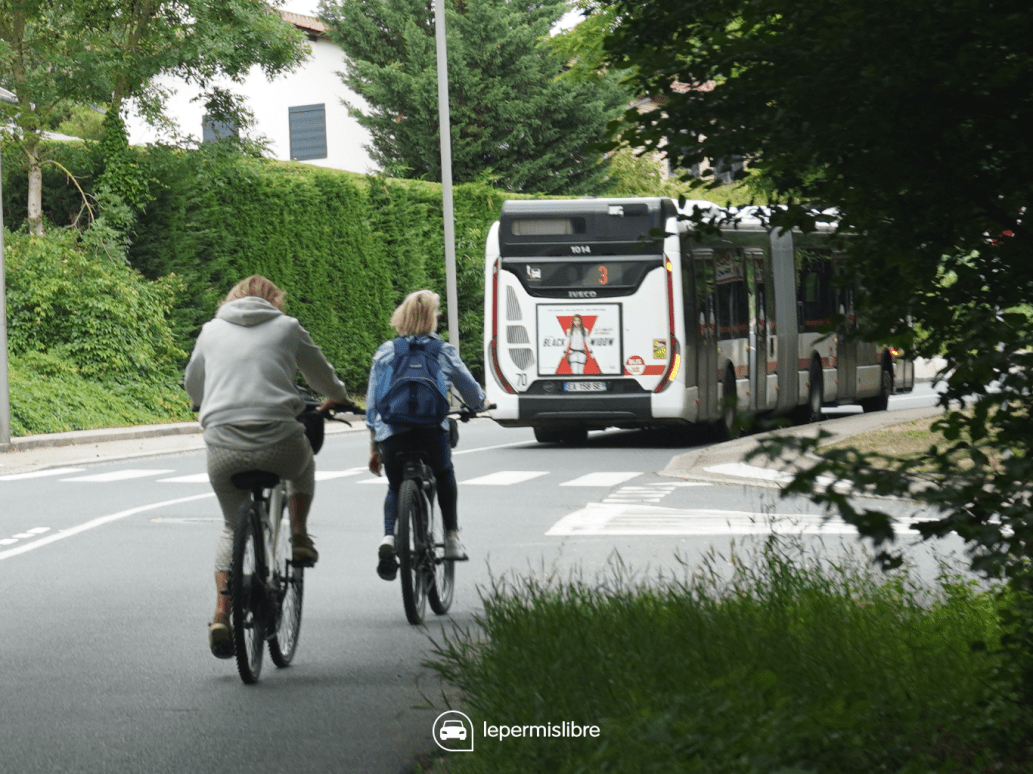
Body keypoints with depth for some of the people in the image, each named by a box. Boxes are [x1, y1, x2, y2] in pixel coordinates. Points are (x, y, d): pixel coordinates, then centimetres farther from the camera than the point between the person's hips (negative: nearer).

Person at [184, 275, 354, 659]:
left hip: (223, 448, 1)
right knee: (304, 467, 36)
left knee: (233, 527, 21)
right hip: (279, 444, -1)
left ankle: (221, 616, 6)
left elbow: (192, 386, 31)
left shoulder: (212, 330, 18)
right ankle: (299, 536, 18)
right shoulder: (287, 327, 13)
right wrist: (338, 399, 49)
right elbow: (324, 378, 26)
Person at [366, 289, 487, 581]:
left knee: (395, 488, 24)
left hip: (391, 434, 1)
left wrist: (373, 448, 20)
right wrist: (480, 404, 44)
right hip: (432, 433, -1)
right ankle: (451, 538, 26)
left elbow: (372, 405, 13)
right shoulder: (443, 352, 8)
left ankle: (389, 537, -2)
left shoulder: (384, 353, 12)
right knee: (445, 477, 30)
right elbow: (473, 392, 20)